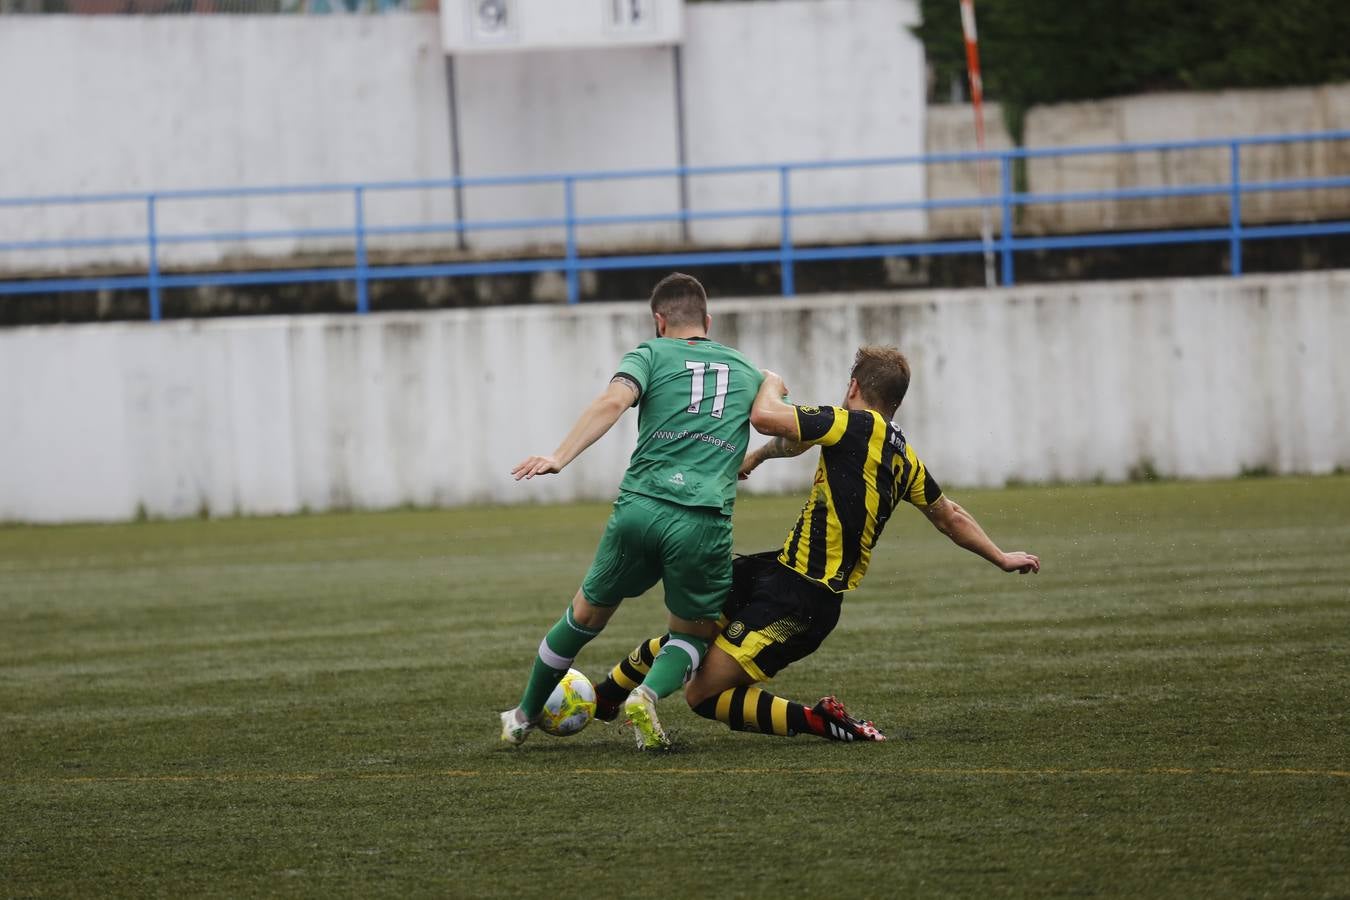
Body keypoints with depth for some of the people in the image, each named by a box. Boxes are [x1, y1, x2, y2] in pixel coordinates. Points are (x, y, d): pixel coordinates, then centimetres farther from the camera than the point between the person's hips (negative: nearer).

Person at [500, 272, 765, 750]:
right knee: (694, 634, 19)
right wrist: (747, 460, 47)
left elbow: (614, 400, -8)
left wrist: (560, 457, -16)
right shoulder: (747, 371, 21)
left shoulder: (651, 354, 12)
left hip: (639, 509, 0)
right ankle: (648, 694, -12)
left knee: (585, 616, 21)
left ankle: (523, 717, 34)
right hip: (705, 523, 0)